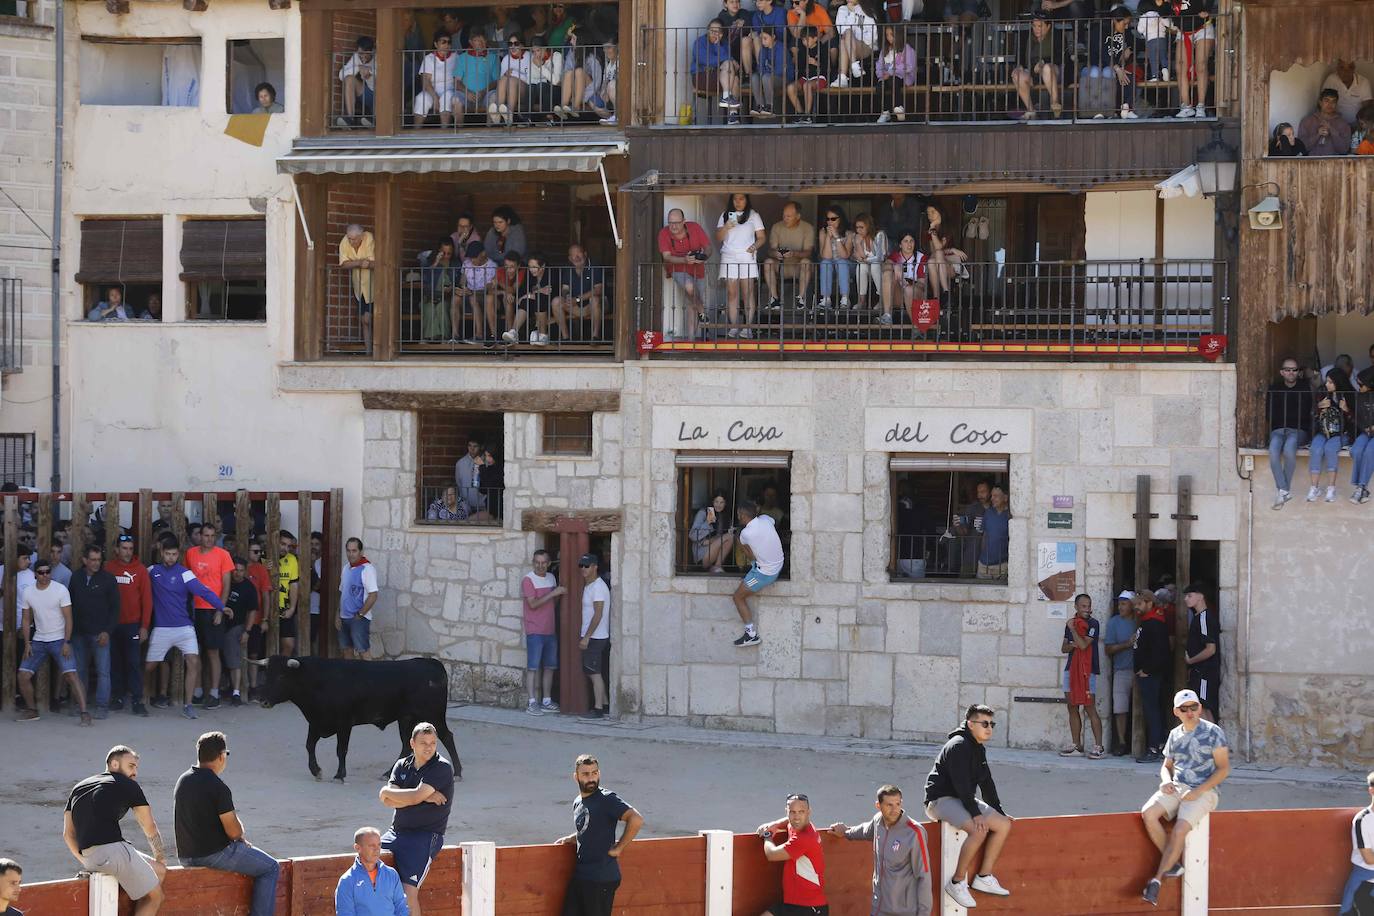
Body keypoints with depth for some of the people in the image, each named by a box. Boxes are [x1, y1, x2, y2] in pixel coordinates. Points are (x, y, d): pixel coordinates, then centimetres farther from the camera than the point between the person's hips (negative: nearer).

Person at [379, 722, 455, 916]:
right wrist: (425, 797, -13)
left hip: (425, 835, -6)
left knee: (408, 892, -18)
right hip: (396, 833, 6)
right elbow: (388, 801, -3)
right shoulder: (402, 766, 11)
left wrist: (387, 792, -1)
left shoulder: (442, 768, -7)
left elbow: (416, 796, -17)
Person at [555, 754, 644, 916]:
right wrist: (569, 839, 14)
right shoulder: (577, 803, 14)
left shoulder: (607, 799, -12)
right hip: (580, 876, 8)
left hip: (602, 878, -8)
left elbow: (636, 819, -24)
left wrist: (618, 848, -17)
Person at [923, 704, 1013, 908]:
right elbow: (961, 783, -24)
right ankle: (956, 882, -23)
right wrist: (975, 814, -28)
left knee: (1004, 824, -2)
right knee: (979, 829, -31)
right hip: (941, 799, -10)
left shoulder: (979, 749, 15)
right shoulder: (958, 746, -17)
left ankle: (983, 878, 0)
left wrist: (998, 811, 13)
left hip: (963, 799, 10)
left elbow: (986, 783, 20)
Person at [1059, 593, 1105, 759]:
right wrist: (1072, 645, -5)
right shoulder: (1071, 623, 14)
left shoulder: (1092, 624, -6)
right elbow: (1064, 648, 17)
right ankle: (1076, 746, 15)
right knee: (1072, 707, 8)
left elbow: (1083, 644, -17)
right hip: (1071, 669, 7)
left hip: (1087, 670, -7)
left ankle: (1098, 747, -8)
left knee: (1090, 708, -10)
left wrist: (1073, 629, -7)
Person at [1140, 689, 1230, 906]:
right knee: (1148, 813, -23)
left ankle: (1157, 879, -21)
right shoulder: (1175, 735, 15)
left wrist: (1198, 791, -15)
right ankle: (1175, 864, -13)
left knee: (1180, 829, -29)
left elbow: (1224, 769, -5)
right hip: (1176, 788, 5)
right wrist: (1166, 781, 1)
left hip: (1203, 792, -5)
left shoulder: (1213, 732, -2)